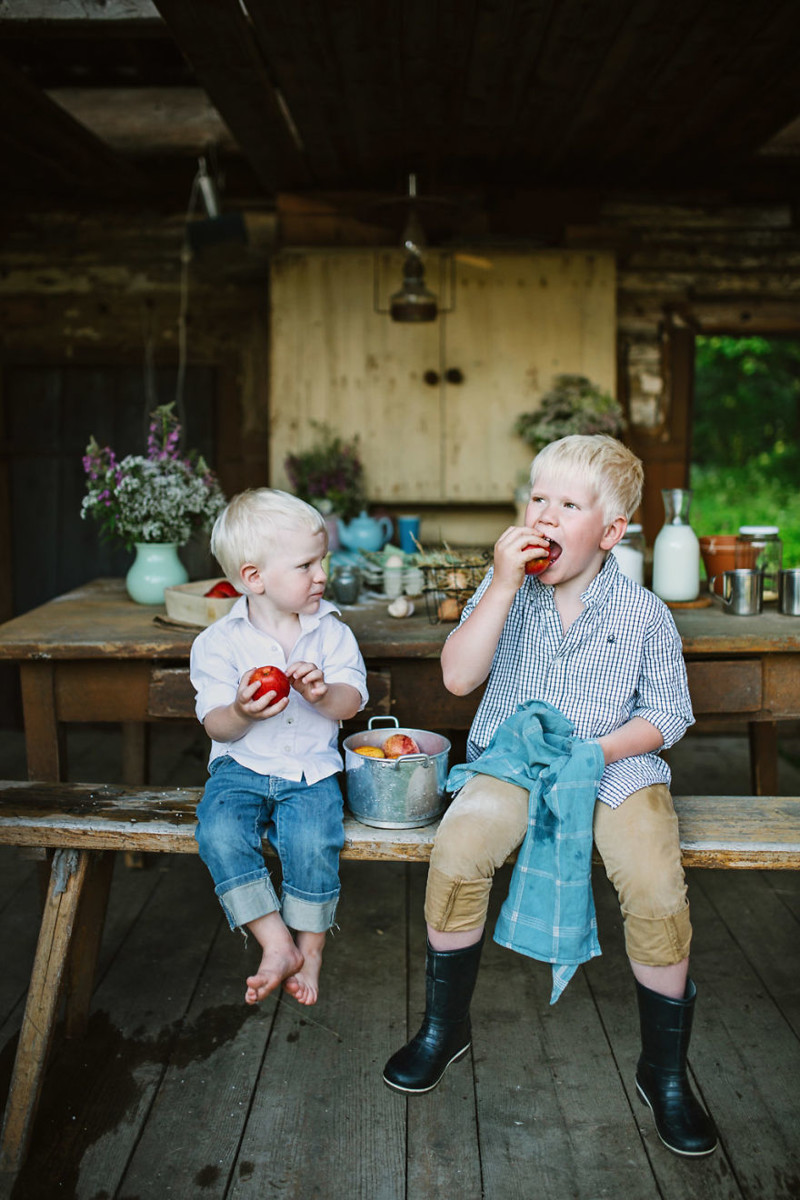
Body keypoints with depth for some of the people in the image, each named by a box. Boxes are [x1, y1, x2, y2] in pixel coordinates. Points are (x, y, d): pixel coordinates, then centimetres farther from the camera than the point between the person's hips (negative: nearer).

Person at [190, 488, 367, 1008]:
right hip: (241, 767, 0)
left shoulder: (330, 630, 2)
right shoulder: (219, 641, -3)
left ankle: (311, 949, -3)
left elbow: (352, 701, -2)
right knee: (218, 833, -27)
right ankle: (277, 945, -15)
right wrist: (242, 713, -28)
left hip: (311, 769, 0)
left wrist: (323, 694, -25)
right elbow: (217, 726, -5)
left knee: (312, 841, -27)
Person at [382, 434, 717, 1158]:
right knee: (456, 856, -25)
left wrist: (598, 751, -16)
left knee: (657, 890, -23)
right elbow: (458, 678, -11)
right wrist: (504, 583, -18)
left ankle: (665, 1069, 2)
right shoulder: (505, 594, 1)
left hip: (617, 766, -1)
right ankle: (445, 1028, 1)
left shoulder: (645, 616, -1)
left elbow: (665, 715, 2)